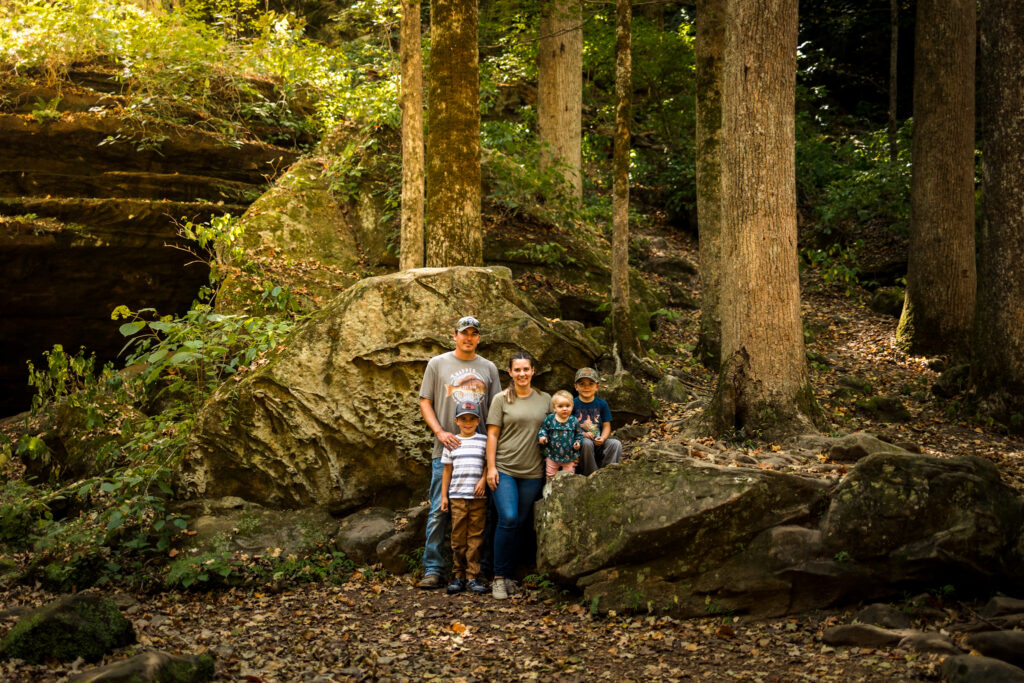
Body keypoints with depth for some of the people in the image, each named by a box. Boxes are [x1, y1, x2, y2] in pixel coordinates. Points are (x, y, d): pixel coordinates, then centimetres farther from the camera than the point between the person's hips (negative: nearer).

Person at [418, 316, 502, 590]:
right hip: (446, 449, -2)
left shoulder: (488, 368, 12)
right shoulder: (438, 364, 8)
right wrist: (440, 432, -10)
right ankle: (433, 570, 0)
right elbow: (425, 402, 6)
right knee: (439, 511, -4)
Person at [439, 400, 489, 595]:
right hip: (457, 496, 1)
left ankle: (473, 577, 2)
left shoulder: (484, 441, 7)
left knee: (475, 537, -1)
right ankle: (458, 576, 8)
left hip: (478, 497, -1)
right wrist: (444, 495, 9)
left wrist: (483, 480, -10)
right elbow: (447, 470, 12)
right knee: (458, 537, 1)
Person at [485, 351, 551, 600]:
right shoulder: (501, 400, 3)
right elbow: (492, 434, 2)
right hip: (504, 469, -3)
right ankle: (499, 578, -7)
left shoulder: (545, 400, 11)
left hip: (533, 472, 3)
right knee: (508, 518, -16)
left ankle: (508, 574, 14)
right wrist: (491, 467, -6)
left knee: (521, 524, 3)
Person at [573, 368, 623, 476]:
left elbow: (606, 426, 8)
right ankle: (591, 475, -24)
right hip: (580, 442, -3)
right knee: (587, 443, -36)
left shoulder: (602, 404, 9)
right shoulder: (573, 404, 0)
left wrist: (602, 438, -13)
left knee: (616, 444, -23)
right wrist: (583, 434, -18)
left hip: (598, 443, 3)